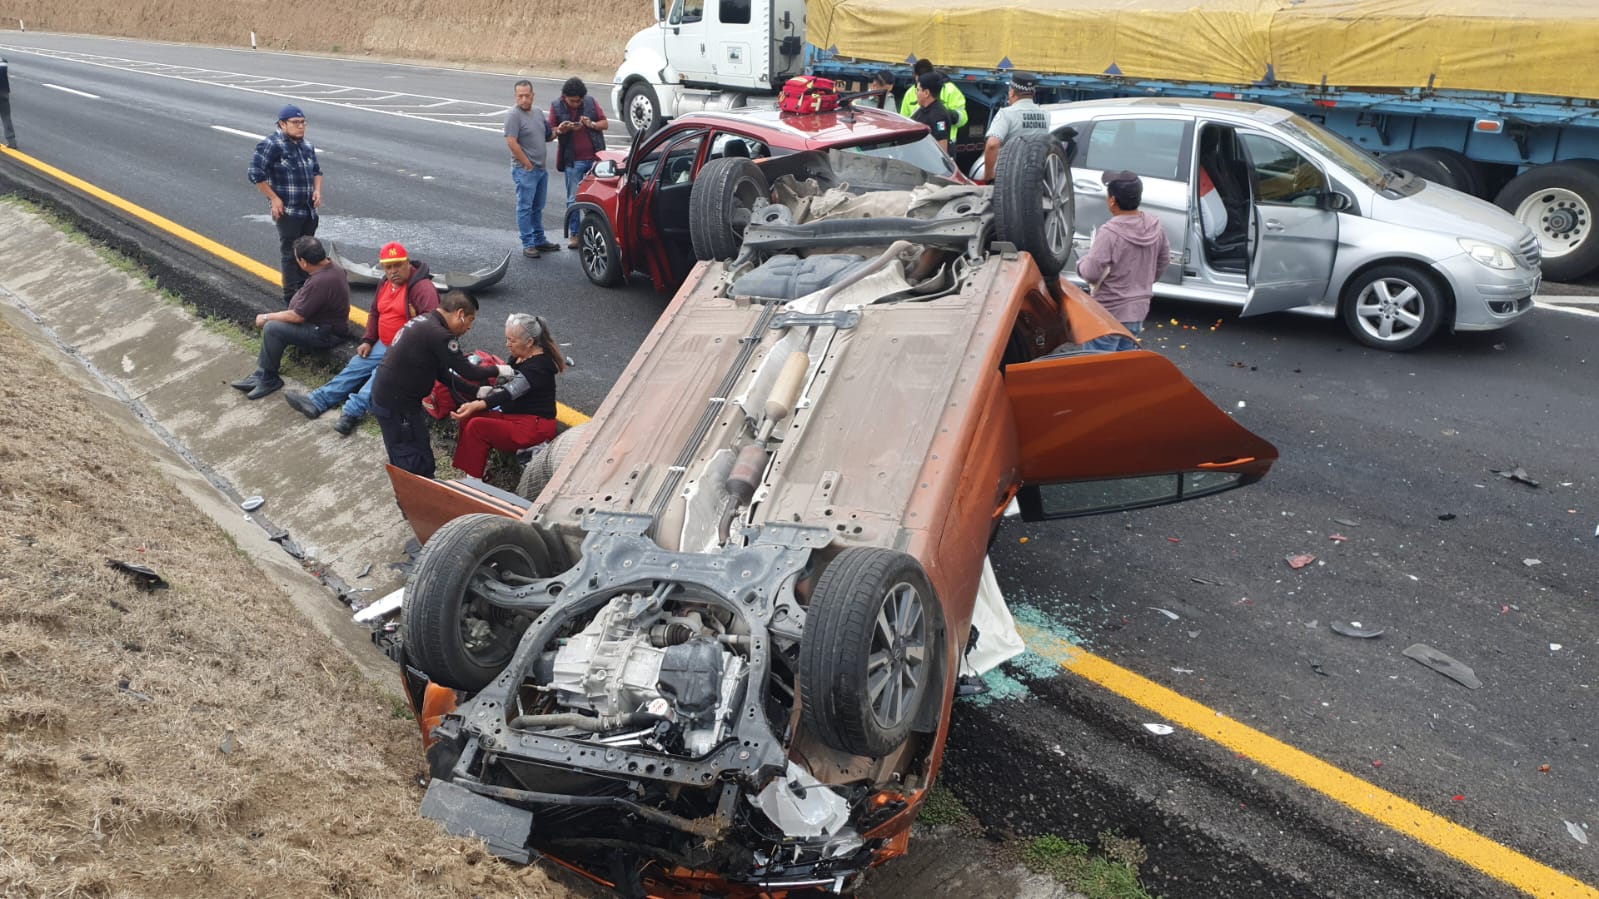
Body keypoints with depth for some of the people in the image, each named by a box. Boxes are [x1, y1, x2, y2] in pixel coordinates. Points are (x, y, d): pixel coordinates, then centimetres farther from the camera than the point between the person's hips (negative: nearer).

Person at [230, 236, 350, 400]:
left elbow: (297, 316, -22)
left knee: (272, 328, -15)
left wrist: (266, 317, -8)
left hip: (324, 334, -10)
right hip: (327, 321, 10)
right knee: (273, 324, 9)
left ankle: (268, 379, 1)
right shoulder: (332, 267, 1)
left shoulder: (319, 282, -29)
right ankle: (261, 374, 8)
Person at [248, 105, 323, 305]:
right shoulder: (271, 145, -13)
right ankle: (291, 295, 6)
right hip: (287, 211, -7)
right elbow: (255, 173, -16)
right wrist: (274, 199, -15)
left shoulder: (307, 145, 11)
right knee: (290, 253, -1)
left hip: (309, 211, 7)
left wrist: (317, 190, 6)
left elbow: (316, 170, 25)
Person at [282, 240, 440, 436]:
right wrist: (368, 341, 9)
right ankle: (316, 401, -5)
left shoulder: (422, 287, -19)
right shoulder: (385, 283, 10)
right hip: (383, 345, 9)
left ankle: (352, 412, -40)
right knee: (356, 366, -2)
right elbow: (375, 313, 22)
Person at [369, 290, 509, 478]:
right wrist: (498, 370, -2)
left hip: (387, 395, 10)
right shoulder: (438, 334, -22)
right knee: (415, 464, 1)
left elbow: (442, 372, 15)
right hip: (397, 404, -10)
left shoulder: (425, 323, 10)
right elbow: (468, 371, -18)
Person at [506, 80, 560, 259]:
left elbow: (546, 137, 24)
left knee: (537, 208, 15)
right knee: (525, 208, -4)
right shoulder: (514, 115, -12)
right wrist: (527, 164, -16)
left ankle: (540, 240, 24)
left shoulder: (537, 113, 13)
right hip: (525, 170, -8)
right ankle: (528, 245, -2)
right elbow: (511, 142, -18)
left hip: (541, 169, 8)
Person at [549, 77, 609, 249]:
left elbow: (605, 123, 7)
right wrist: (561, 130, -19)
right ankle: (574, 233, 7)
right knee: (573, 199, 1)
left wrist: (592, 124, -13)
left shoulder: (590, 102, 3)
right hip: (573, 161, -1)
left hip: (595, 157, 1)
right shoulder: (556, 107, 0)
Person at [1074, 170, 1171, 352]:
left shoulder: (1109, 233, -25)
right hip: (1139, 310, 7)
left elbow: (1091, 273, -24)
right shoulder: (1155, 226, -1)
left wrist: (1081, 263, -2)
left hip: (1109, 313, -7)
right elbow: (1164, 260, 13)